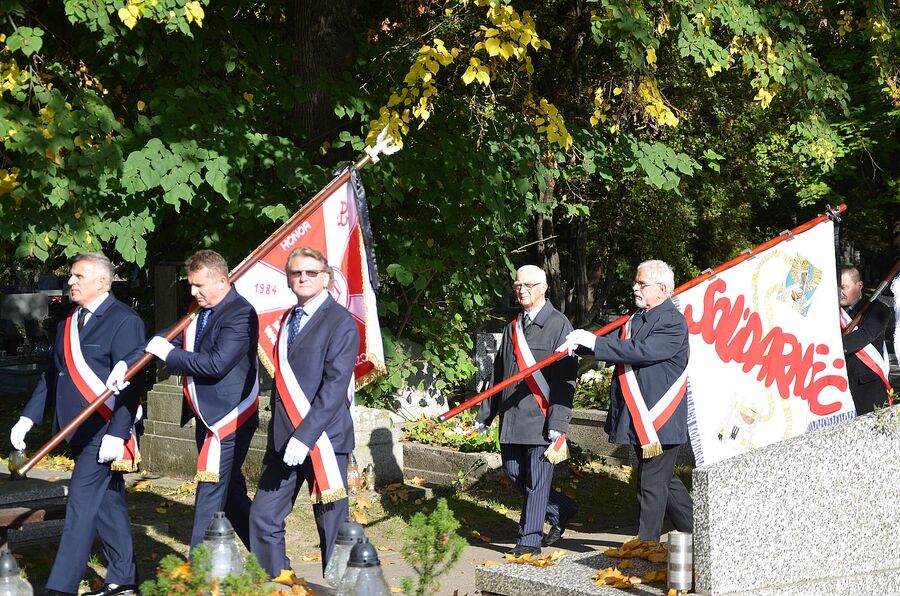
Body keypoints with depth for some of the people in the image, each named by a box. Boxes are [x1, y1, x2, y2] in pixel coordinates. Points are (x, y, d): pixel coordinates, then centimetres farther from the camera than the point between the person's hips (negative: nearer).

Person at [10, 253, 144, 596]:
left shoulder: (124, 321, -10)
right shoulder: (67, 325, 15)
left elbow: (130, 383, -16)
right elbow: (52, 376, 19)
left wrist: (116, 434, -22)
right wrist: (28, 417, 10)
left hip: (103, 431, -8)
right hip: (77, 432, 8)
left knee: (81, 504, -9)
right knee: (107, 503, 13)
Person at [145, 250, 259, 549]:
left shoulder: (240, 315, -16)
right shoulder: (200, 311, 11)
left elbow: (216, 364, -25)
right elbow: (178, 346, 7)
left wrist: (169, 354, -16)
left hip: (229, 419, -9)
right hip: (208, 418, 9)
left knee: (210, 494, -8)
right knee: (231, 490, 16)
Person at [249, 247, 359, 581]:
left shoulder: (340, 322, -8)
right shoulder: (288, 319, 16)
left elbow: (335, 385, -16)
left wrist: (305, 435, -21)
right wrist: (277, 429, 11)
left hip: (321, 438, -7)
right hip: (283, 439, 7)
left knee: (332, 523, 0)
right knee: (263, 516, 6)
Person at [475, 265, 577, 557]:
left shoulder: (558, 325, -6)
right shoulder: (513, 326, 15)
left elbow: (564, 377, -12)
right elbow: (499, 373, 20)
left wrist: (557, 421, -18)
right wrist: (485, 413, 17)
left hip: (540, 415, -7)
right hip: (511, 416, 7)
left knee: (537, 480, -2)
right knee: (514, 473, 13)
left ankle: (529, 540, 6)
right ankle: (561, 510, 31)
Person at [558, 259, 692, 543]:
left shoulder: (673, 322, -14)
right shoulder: (635, 319, 14)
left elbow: (642, 351, -26)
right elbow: (619, 352, 15)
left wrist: (594, 342, -25)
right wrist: (582, 343, -4)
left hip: (660, 420, -9)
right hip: (639, 420, 9)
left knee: (652, 485, -4)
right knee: (664, 480, 18)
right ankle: (693, 533, 31)